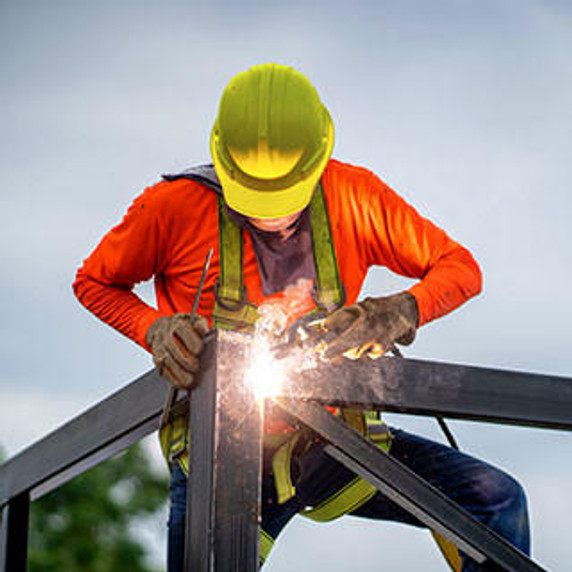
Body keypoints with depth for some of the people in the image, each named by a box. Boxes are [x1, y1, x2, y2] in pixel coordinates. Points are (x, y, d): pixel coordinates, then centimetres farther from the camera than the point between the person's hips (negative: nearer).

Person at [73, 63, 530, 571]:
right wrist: (156, 329, -14)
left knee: (495, 500, -9)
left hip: (328, 443, 2)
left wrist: (401, 312, -18)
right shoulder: (175, 206, -9)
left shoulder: (354, 196, -4)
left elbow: (460, 268, 5)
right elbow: (94, 283, 7)